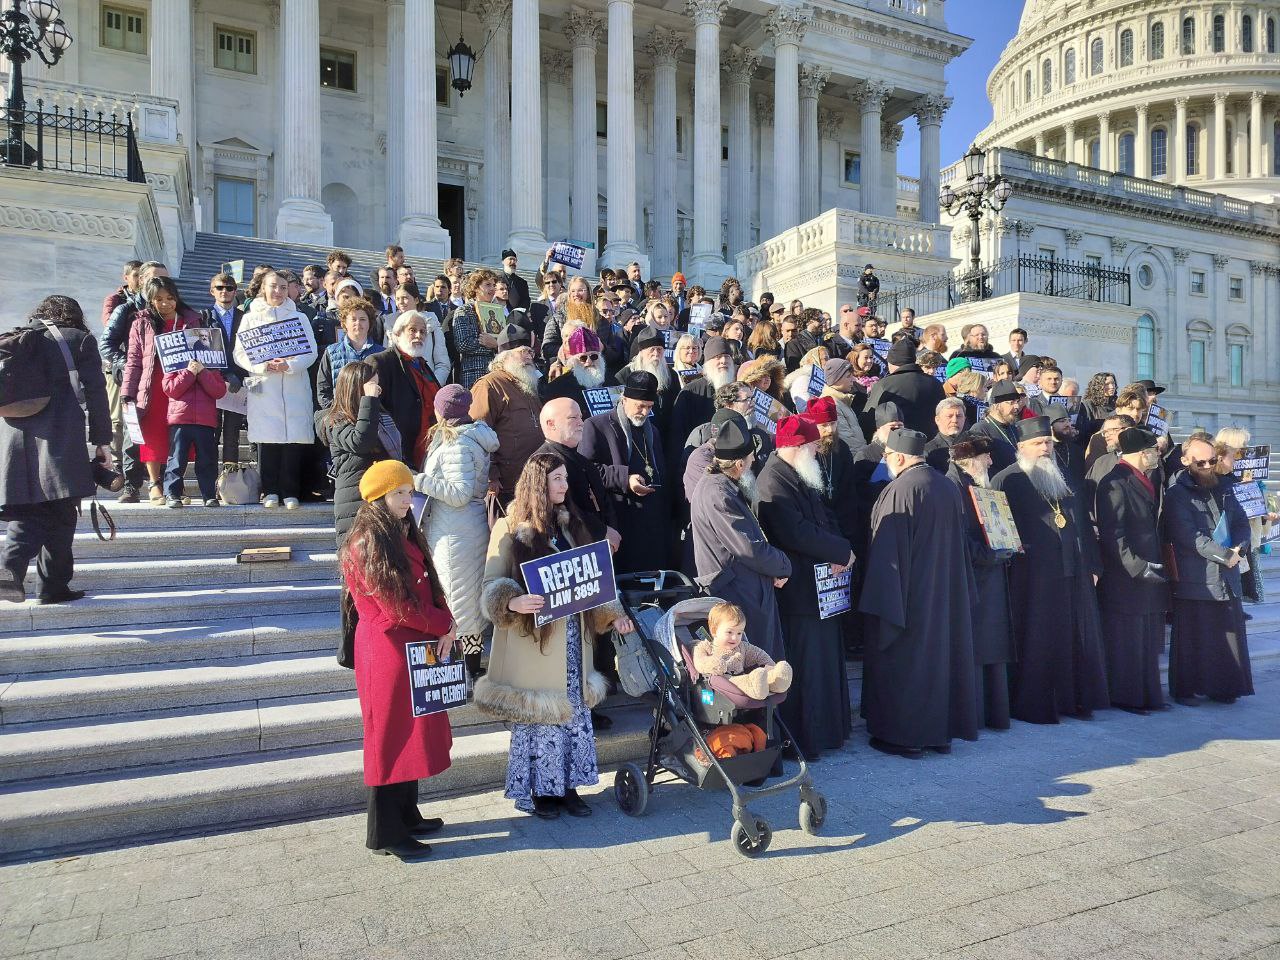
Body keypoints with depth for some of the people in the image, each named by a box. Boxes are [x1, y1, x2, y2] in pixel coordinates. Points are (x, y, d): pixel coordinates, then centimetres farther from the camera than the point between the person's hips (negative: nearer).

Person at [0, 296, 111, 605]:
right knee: (60, 515, 3)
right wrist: (102, 441, 1)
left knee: (27, 515, 9)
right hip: (60, 440, -4)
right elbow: (95, 392, -1)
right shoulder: (80, 339, 4)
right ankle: (54, 585, 6)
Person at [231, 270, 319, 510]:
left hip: (294, 388, 0)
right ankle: (270, 491, 5)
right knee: (267, 439, -4)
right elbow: (240, 353, 6)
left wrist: (290, 365, -13)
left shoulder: (299, 317, 14)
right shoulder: (250, 318, 13)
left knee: (294, 439, -5)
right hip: (263, 387, 0)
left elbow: (311, 351, 5)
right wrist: (263, 366, -12)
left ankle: (290, 492, 1)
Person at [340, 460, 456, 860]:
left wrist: (443, 628, -7)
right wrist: (445, 625, -8)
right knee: (391, 738, 2)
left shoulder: (405, 534, 11)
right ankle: (384, 832, 15)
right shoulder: (367, 543, -16)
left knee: (412, 734, 17)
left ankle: (407, 816, 31)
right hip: (388, 651, -9)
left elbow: (430, 585, 9)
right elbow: (396, 605, -20)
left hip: (417, 648, 9)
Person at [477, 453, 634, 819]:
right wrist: (514, 602, -28)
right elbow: (491, 586, -8)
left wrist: (612, 613, 4)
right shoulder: (510, 529, -6)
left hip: (572, 639, 6)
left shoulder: (569, 525, 12)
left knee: (574, 710, 8)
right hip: (533, 638, -5)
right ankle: (535, 790, 19)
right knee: (537, 713, 2)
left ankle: (567, 785, 22)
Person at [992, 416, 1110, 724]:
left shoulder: (1061, 477, 17)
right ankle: (1033, 705, 7)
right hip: (1033, 574, -7)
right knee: (1036, 641, -2)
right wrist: (1016, 547, -20)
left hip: (1071, 571, 7)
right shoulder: (1007, 480, -5)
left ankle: (1073, 698, 21)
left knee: (1077, 637, 10)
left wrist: (1089, 565, 17)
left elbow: (1078, 523, 20)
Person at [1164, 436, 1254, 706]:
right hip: (1195, 579, -6)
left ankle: (1223, 687, 22)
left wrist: (1238, 548, -3)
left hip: (1227, 578, 6)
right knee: (1192, 638, 0)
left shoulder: (1223, 487, 14)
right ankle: (1184, 689, 12)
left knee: (1229, 632, 9)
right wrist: (1225, 555, -14)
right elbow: (1188, 536, -14)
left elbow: (1242, 522, 17)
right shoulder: (1177, 494, -7)